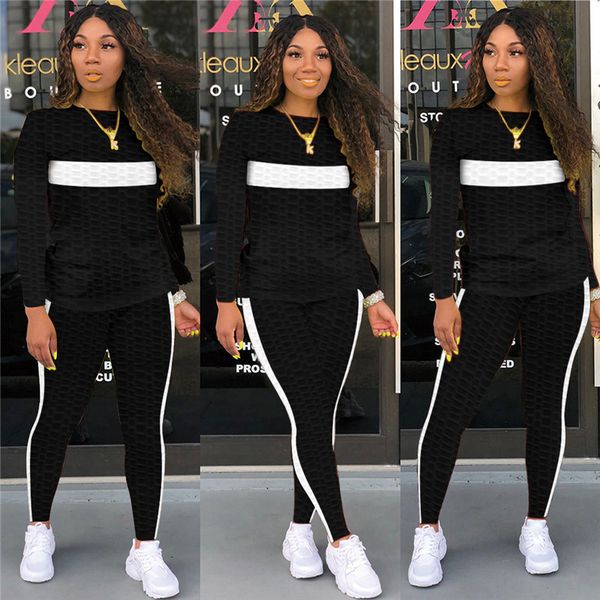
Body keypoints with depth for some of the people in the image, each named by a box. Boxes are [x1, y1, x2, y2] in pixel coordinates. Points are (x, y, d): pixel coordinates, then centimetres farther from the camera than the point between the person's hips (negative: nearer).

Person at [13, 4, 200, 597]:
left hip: (145, 302, 3)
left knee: (143, 425, 5)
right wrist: (35, 309, -11)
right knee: (58, 417, 9)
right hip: (73, 302, -2)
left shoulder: (147, 129, 9)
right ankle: (39, 531, 32)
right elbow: (30, 224, -5)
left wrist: (176, 294, 14)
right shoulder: (45, 127, -2)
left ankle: (146, 550, 18)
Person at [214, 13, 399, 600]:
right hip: (271, 294, -4)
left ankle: (300, 531, 21)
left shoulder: (341, 133, 10)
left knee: (318, 417, 5)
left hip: (337, 293, 4)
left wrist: (373, 296, 13)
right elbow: (228, 218, -3)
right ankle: (342, 543, 2)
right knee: (311, 417, -8)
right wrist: (226, 301, -7)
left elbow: (347, 223, 15)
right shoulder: (248, 126, -1)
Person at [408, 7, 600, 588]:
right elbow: (443, 215, -4)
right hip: (488, 288, -2)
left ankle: (536, 527, 23)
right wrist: (443, 297, -10)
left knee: (545, 406, 8)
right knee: (450, 409, -6)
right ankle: (428, 530, 10)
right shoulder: (458, 124, 0)